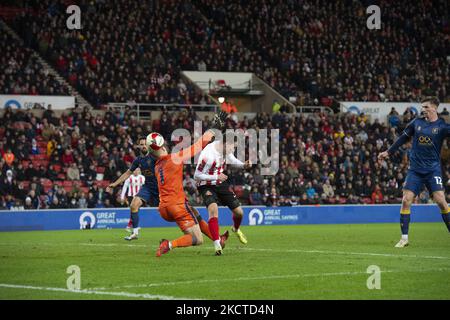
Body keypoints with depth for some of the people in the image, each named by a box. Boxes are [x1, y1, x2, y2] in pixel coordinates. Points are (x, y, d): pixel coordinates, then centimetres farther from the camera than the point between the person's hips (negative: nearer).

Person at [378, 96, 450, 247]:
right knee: (406, 200, -7)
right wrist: (389, 152, 22)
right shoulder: (416, 123, 7)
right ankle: (404, 238, 2)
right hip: (415, 169, 3)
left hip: (433, 169, -3)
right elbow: (403, 138, 18)